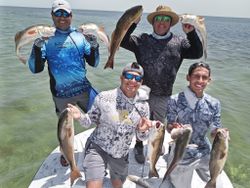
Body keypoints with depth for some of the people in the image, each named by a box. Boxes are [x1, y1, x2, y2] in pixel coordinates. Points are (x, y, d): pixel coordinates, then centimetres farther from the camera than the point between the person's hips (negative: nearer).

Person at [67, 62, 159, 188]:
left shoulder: (143, 106, -8)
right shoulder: (103, 97, -17)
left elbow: (141, 137, 1)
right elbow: (91, 121, -5)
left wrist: (142, 131, -21)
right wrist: (80, 117, -25)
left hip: (121, 154, 4)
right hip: (97, 148, -3)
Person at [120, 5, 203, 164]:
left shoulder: (179, 42, 3)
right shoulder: (142, 40, 1)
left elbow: (197, 53, -5)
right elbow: (122, 41, -6)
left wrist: (191, 33, -18)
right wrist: (133, 24, -18)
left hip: (163, 96, 1)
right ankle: (139, 147, 40)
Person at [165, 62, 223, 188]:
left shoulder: (214, 103, -9)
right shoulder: (175, 100, -18)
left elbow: (214, 131, -1)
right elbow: (169, 127, -12)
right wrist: (173, 127, -33)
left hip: (205, 153, 4)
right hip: (181, 155, -3)